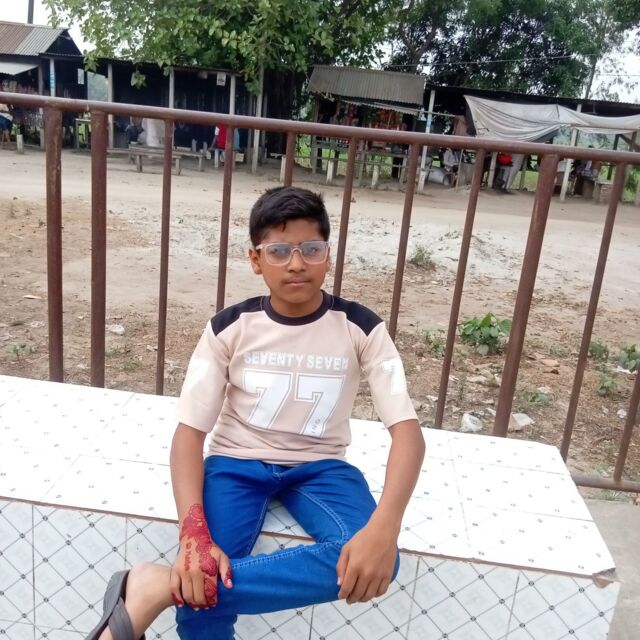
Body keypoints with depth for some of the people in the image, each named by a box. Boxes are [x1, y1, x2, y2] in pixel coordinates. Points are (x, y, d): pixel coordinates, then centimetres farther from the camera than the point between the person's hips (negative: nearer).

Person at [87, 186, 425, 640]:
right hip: (237, 462, 0)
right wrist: (193, 534, -27)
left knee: (370, 560, -31)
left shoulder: (361, 329, -10)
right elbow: (189, 432, -11)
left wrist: (384, 526, -35)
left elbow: (407, 430, -17)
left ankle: (160, 587, -29)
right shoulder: (229, 328, -9)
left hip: (318, 466, 1)